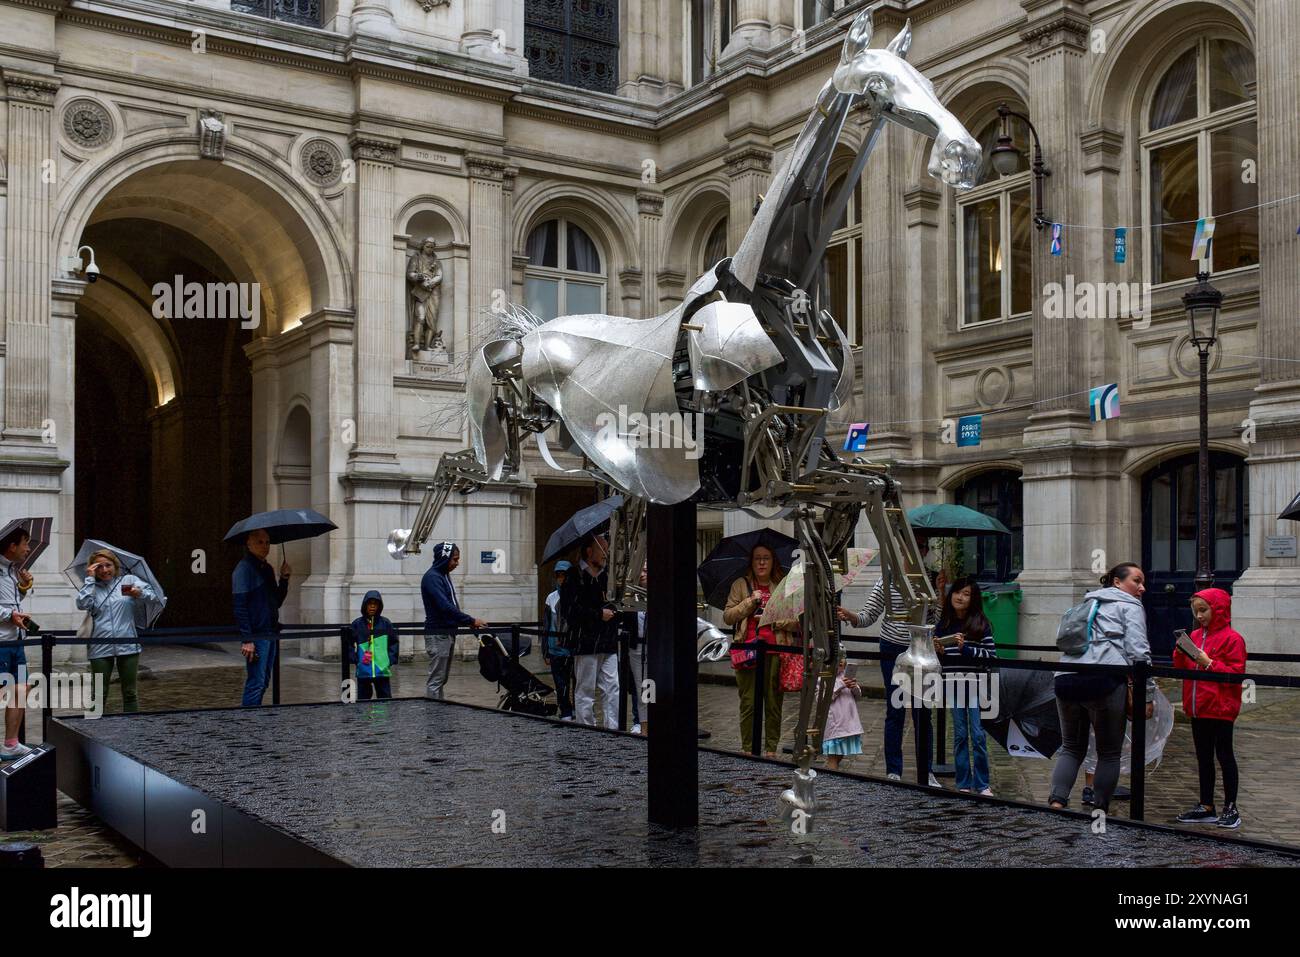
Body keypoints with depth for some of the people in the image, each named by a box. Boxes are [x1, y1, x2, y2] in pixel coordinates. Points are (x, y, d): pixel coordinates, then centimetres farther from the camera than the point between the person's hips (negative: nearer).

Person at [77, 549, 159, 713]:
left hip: (127, 646, 0)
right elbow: (82, 604, -10)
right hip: (100, 648, 0)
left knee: (130, 693, 6)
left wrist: (140, 594, -23)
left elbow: (154, 596, -3)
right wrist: (90, 579, -6)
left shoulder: (129, 581, 7)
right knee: (99, 694, 5)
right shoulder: (92, 588, 10)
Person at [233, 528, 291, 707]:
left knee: (264, 680, 11)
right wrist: (247, 640, -20)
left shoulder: (268, 569, 15)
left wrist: (284, 579, 4)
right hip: (256, 635, -8)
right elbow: (239, 607, -16)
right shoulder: (244, 569, -10)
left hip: (271, 633, 8)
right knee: (256, 681, -8)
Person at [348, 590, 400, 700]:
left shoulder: (385, 623, 3)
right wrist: (355, 659, -1)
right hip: (363, 671, 0)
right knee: (363, 698, 7)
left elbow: (394, 641, 11)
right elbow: (349, 643, 8)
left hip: (382, 670, 0)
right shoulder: (357, 624, 2)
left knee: (385, 697, 3)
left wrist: (391, 659, 2)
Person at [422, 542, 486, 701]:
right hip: (437, 634, -10)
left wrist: (468, 622, 9)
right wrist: (471, 620, -22)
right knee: (435, 680, -7)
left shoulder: (444, 575, 15)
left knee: (442, 678, 13)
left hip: (448, 632, 10)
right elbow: (445, 606, -24)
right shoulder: (432, 577, -16)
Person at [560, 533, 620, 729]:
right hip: (586, 645, -6)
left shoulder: (605, 576, 16)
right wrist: (598, 614, -14)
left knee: (612, 689, 0)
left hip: (608, 646, 6)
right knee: (585, 692, 2)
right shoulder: (574, 578, -7)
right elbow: (568, 612, -16)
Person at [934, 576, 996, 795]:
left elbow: (990, 654, -8)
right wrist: (938, 652, -5)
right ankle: (964, 784, 15)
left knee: (977, 735, -1)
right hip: (953, 684, 3)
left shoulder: (981, 624, -2)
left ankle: (982, 784, 9)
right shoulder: (943, 624, 8)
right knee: (960, 735, 8)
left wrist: (965, 648, -17)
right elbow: (938, 656, 16)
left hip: (975, 684, -3)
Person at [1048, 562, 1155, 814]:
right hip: (1104, 680, -6)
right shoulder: (1130, 607, 9)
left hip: (1065, 678, 6)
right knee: (1109, 753, 8)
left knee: (1071, 747, 15)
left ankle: (1057, 801, -4)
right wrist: (1148, 694, -2)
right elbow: (1138, 651, -3)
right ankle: (1099, 811, 8)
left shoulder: (1087, 604, 30)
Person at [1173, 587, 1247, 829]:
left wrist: (1209, 663, -22)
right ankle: (1206, 807, 19)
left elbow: (1236, 673, -15)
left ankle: (1230, 809, 11)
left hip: (1220, 709, -7)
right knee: (1203, 757, 12)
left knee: (1224, 756, 2)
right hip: (1198, 708, 7)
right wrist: (1181, 654, -4)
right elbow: (1183, 671, 15)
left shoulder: (1231, 639, -10)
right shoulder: (1194, 636, 11)